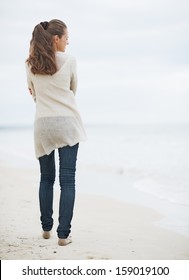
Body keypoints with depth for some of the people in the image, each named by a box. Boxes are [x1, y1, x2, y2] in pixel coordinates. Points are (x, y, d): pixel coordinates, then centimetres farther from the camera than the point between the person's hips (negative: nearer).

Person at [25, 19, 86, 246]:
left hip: (42, 125, 3)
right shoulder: (68, 61, -4)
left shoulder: (31, 64, 4)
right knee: (67, 180, -1)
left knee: (46, 178, 15)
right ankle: (63, 234, -2)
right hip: (67, 124, -3)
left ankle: (46, 228, 21)